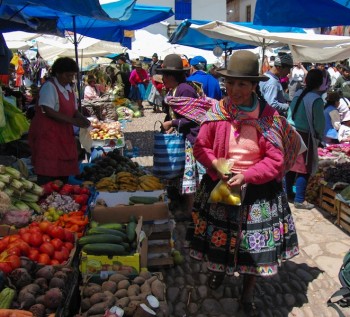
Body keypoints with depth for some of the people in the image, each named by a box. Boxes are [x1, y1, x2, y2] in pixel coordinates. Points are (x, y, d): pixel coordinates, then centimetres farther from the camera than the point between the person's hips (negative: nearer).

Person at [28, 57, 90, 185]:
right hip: (47, 133, -8)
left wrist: (83, 119, -5)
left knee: (64, 171, 9)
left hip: (63, 134, 8)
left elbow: (74, 110, 17)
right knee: (48, 174, -7)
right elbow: (48, 111, -22)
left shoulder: (69, 88, 13)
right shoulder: (49, 87, -12)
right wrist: (73, 121, -22)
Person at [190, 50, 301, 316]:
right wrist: (216, 165, -20)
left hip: (257, 190, -1)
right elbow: (201, 147, -2)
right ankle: (219, 269, 52)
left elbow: (276, 161, -12)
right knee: (220, 235, 17)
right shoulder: (217, 112, -10)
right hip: (221, 185, 1)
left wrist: (246, 176, -23)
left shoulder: (269, 117, -13)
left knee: (255, 244, 8)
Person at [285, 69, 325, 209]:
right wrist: (320, 137, 6)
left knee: (291, 165, 17)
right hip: (305, 136, -6)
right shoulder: (316, 99, -16)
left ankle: (288, 193, 29)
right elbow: (319, 122, -11)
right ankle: (299, 200, 8)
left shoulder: (298, 93, 2)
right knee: (304, 168, 3)